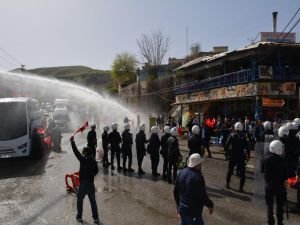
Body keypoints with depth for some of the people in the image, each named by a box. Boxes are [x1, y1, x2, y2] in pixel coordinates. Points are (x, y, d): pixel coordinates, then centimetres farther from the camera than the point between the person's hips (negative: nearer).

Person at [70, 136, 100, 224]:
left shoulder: (83, 160, -15)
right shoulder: (94, 161, -2)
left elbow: (76, 152, -12)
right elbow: (96, 171, 9)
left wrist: (72, 142, -7)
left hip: (83, 184, -4)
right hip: (91, 184, 4)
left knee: (79, 200, 17)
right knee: (93, 201, 13)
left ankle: (79, 217, 26)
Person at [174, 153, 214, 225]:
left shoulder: (182, 173, -2)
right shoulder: (198, 177, -25)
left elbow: (176, 191, 7)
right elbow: (203, 196, -20)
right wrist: (210, 205, -1)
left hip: (182, 208, 7)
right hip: (194, 210, -7)